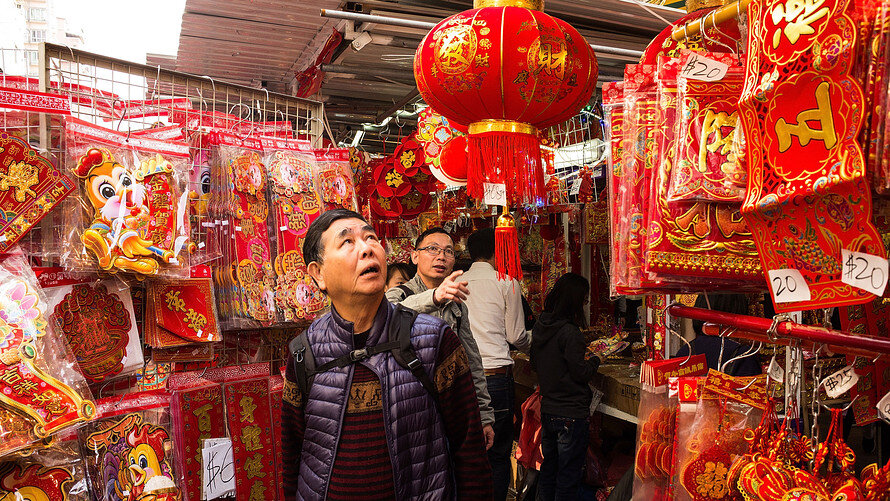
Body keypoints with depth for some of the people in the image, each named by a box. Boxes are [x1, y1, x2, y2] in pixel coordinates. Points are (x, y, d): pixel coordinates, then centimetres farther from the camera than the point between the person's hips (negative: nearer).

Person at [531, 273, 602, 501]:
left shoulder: (540, 326, 3)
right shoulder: (569, 332, -21)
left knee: (548, 468, 20)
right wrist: (595, 360, 3)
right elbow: (582, 374, -17)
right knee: (568, 475, 5)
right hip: (572, 413, -7)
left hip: (547, 411, 8)